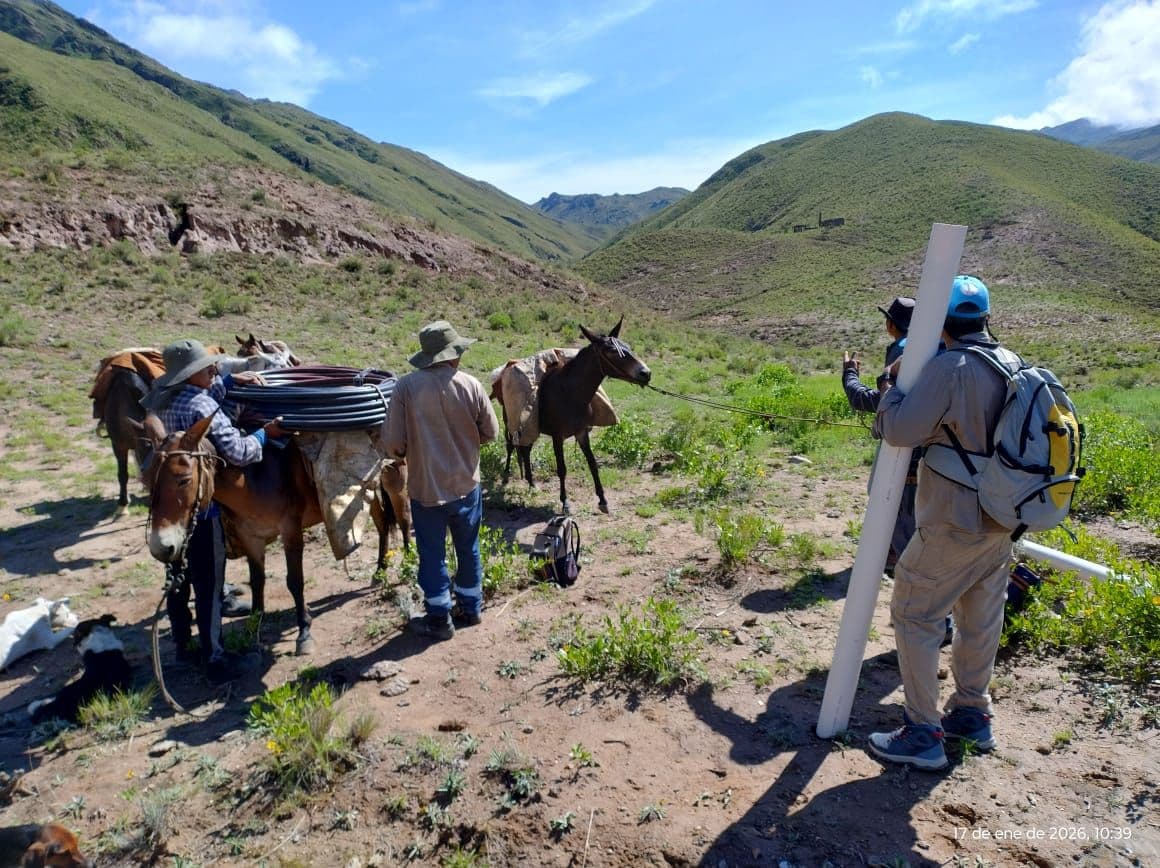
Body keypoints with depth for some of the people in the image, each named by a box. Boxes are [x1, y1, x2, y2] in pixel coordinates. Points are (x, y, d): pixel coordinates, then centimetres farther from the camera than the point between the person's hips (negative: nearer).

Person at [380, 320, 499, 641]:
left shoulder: (406, 386, -15)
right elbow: (490, 433, 0)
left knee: (432, 555, 13)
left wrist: (405, 453, 7)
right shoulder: (472, 385, -10)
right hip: (466, 485, 2)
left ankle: (439, 619, 23)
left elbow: (392, 443, -16)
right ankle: (470, 608, 35)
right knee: (468, 550, 20)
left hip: (425, 488, -2)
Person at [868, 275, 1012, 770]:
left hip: (953, 525, -8)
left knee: (914, 616, 3)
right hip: (1001, 524, 8)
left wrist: (890, 390, -5)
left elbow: (900, 431, -23)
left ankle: (923, 736, 10)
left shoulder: (949, 369, -20)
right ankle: (972, 715, 35)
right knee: (981, 620, 19)